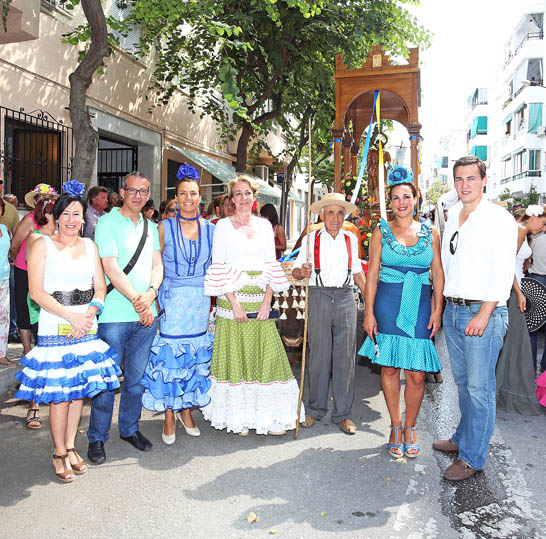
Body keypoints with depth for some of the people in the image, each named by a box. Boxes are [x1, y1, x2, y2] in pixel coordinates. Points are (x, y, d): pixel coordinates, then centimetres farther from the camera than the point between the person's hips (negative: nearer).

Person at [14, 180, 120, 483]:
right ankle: (59, 454, 16)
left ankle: (70, 447, 25)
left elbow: (100, 288, 9)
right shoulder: (43, 245, -1)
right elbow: (36, 291, -8)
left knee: (80, 389, 9)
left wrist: (89, 314, -10)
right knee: (59, 394, -3)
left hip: (87, 327, 4)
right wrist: (71, 316, -15)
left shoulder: (90, 246, 11)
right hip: (55, 329, -4)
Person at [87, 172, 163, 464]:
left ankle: (129, 428, 30)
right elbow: (110, 267, -12)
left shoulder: (151, 227, 15)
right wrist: (137, 300, -13)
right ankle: (97, 438, 17)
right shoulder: (108, 222, -4)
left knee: (136, 377, 13)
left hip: (146, 314, 5)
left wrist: (151, 293, -11)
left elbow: (157, 265, 8)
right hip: (115, 313, -5)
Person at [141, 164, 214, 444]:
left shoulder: (210, 229, 4)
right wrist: (154, 296, -7)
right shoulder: (165, 227, -2)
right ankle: (169, 416, 15)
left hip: (200, 300, 3)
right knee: (169, 355, 0)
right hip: (172, 300, -2)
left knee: (195, 354, 10)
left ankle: (186, 409, 27)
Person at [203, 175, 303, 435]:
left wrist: (267, 302, -5)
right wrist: (235, 304, -13)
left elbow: (271, 266, 7)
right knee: (234, 356, 1)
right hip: (232, 299, -3)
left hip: (260, 299, 3)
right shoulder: (223, 225, 3)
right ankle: (237, 417, 13)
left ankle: (268, 416, 12)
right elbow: (219, 268, -4)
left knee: (266, 354, 2)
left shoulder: (265, 225, 12)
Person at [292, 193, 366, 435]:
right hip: (318, 298, -2)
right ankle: (316, 409, 19)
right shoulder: (311, 239, 4)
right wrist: (303, 272, -18)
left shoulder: (351, 239, 12)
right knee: (318, 355, 3)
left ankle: (342, 413, 14)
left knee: (345, 356, 3)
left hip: (345, 299, 2)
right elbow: (295, 271, 4)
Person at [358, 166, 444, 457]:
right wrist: (369, 312, -4)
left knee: (416, 373, 0)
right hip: (387, 304, 0)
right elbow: (372, 274, 1)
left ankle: (409, 427, 20)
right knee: (389, 367, 4)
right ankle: (396, 426, 21)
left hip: (420, 306, 1)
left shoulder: (430, 233, 7)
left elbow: (438, 274, 8)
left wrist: (437, 309, 0)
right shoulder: (381, 231, 4)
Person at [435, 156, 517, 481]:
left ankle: (473, 457, 9)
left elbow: (504, 272, -13)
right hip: (453, 310, 7)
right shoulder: (453, 216, 14)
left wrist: (483, 314, -18)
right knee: (463, 382, 17)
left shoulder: (499, 218, -7)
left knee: (479, 387, -2)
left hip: (484, 312, -6)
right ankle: (463, 438, 32)